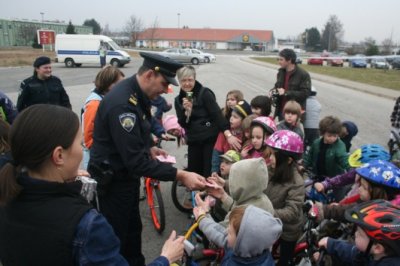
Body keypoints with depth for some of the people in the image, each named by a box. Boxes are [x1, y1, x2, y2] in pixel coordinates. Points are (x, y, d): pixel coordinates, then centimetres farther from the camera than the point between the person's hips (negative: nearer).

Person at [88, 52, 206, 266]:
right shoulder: (122, 103, -31)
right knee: (117, 237, 8)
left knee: (133, 228, 24)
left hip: (127, 175, 10)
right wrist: (180, 175, -35)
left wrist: (149, 147, 2)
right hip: (113, 181, -9)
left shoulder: (135, 93, 0)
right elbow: (136, 160, -34)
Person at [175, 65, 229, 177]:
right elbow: (183, 124, 3)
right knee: (193, 172, 9)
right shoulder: (178, 100, 7)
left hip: (210, 138, -5)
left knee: (209, 172, -4)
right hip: (193, 141, 5)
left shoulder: (205, 93, -8)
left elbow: (217, 114, -14)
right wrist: (186, 110, -17)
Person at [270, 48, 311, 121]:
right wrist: (273, 90, 1)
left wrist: (286, 93, -21)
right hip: (281, 111, 7)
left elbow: (305, 93, -16)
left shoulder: (303, 75, -11)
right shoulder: (281, 72, 11)